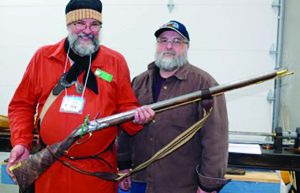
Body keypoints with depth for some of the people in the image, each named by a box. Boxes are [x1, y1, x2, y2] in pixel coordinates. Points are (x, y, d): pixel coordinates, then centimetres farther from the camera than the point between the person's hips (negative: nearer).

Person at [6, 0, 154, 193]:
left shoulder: (116, 61, 0)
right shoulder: (43, 56, 2)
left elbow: (125, 107, 3)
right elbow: (22, 105, 6)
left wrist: (136, 115, -19)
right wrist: (21, 143, -5)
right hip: (50, 168, 1)